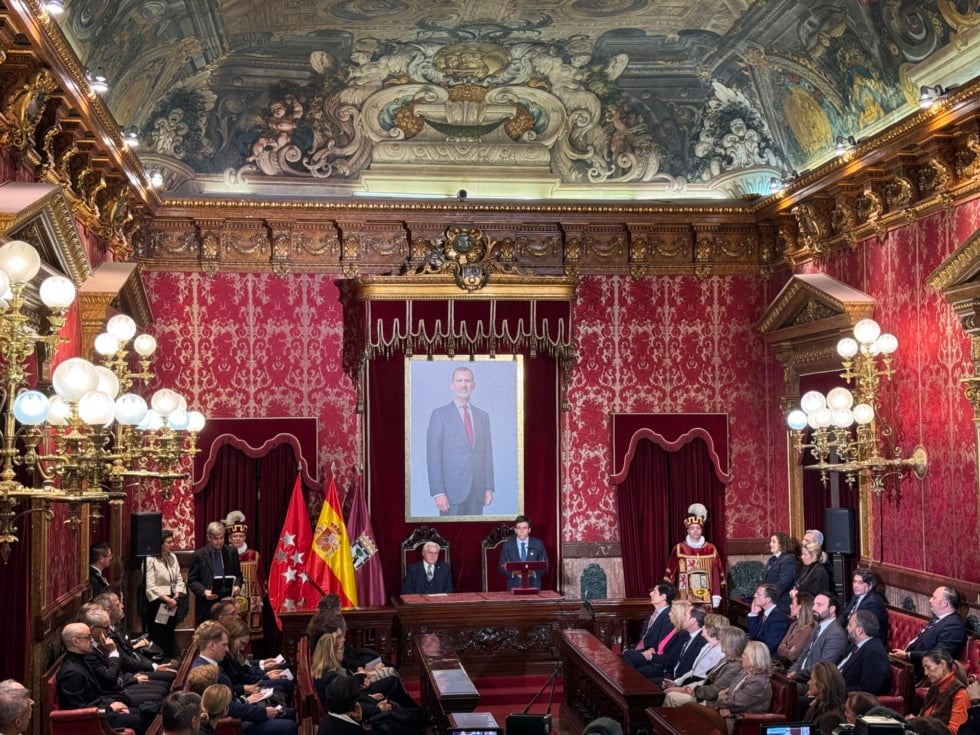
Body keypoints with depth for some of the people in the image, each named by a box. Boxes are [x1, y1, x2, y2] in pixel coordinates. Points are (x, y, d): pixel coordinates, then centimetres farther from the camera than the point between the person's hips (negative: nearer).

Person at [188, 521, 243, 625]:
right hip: (207, 604, -2)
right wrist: (204, 591, -17)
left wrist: (237, 585, -8)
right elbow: (192, 580, 0)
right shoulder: (198, 555, -1)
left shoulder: (232, 552, 7)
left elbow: (238, 575, 14)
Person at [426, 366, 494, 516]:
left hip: (477, 490, 4)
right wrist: (438, 492, -13)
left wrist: (489, 488, 6)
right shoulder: (440, 414, -1)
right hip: (452, 490, -4)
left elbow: (487, 453, 14)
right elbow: (433, 456, -5)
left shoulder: (483, 416, 14)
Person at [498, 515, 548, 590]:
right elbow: (501, 567, 4)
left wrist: (534, 573, -13)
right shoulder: (507, 545, 4)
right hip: (514, 586, 0)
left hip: (533, 586, 0)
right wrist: (513, 573, -14)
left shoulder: (538, 544, 5)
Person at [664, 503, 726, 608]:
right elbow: (670, 574, 2)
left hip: (707, 599, 2)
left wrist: (716, 598, -1)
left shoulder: (711, 549, 4)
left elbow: (716, 574, 4)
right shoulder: (679, 549, 0)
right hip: (686, 599, -1)